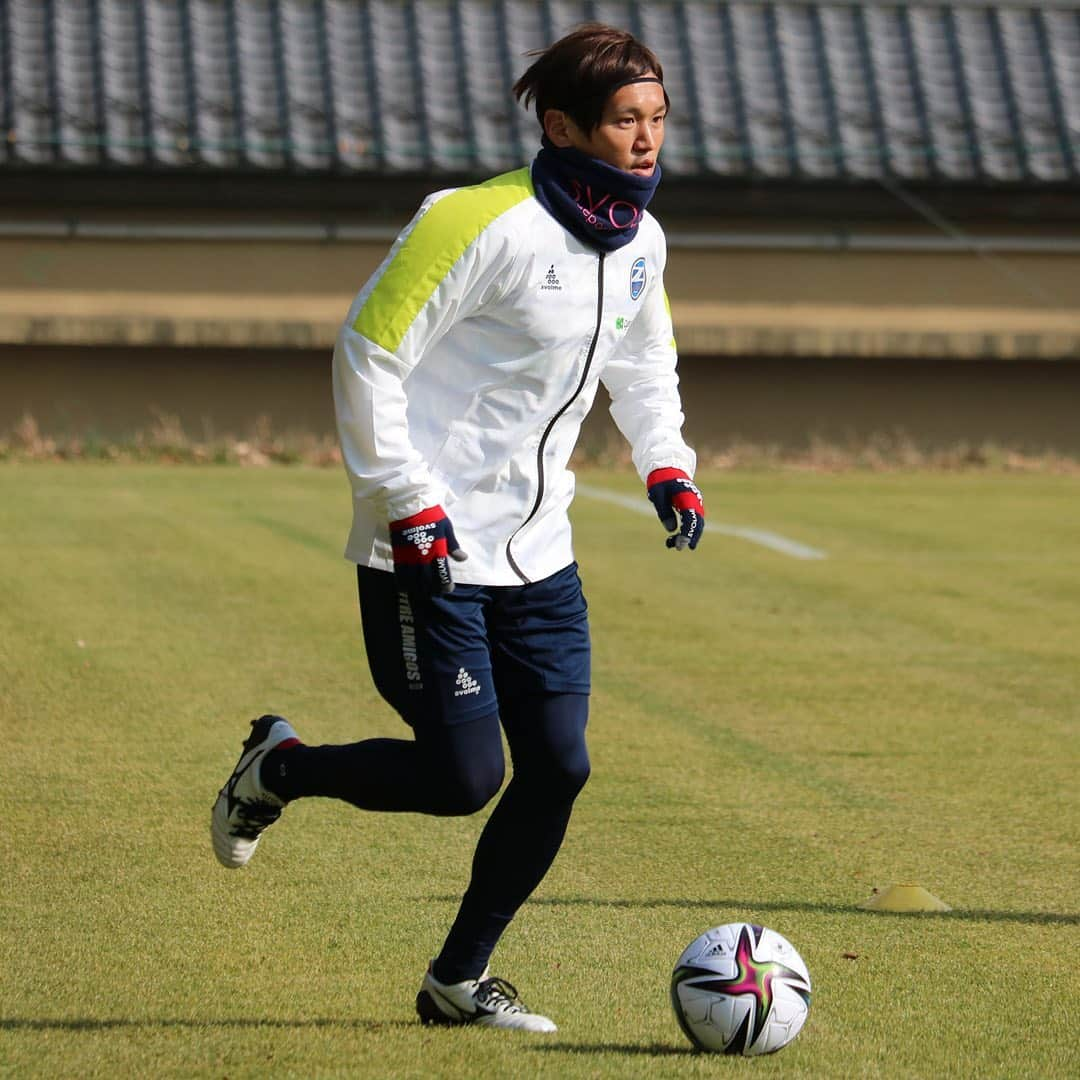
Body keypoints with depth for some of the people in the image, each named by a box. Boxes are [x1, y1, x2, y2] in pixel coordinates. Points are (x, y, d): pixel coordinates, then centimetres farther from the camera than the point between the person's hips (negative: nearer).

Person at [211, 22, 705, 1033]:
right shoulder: (482, 224, -18)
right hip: (430, 552, -7)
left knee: (559, 767, 1)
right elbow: (366, 354, -16)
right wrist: (408, 503, -19)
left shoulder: (640, 242, 7)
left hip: (538, 555, 8)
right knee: (463, 780, -10)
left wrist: (665, 465, 10)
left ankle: (458, 980, 17)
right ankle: (278, 767, 18)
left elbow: (642, 360, 27)